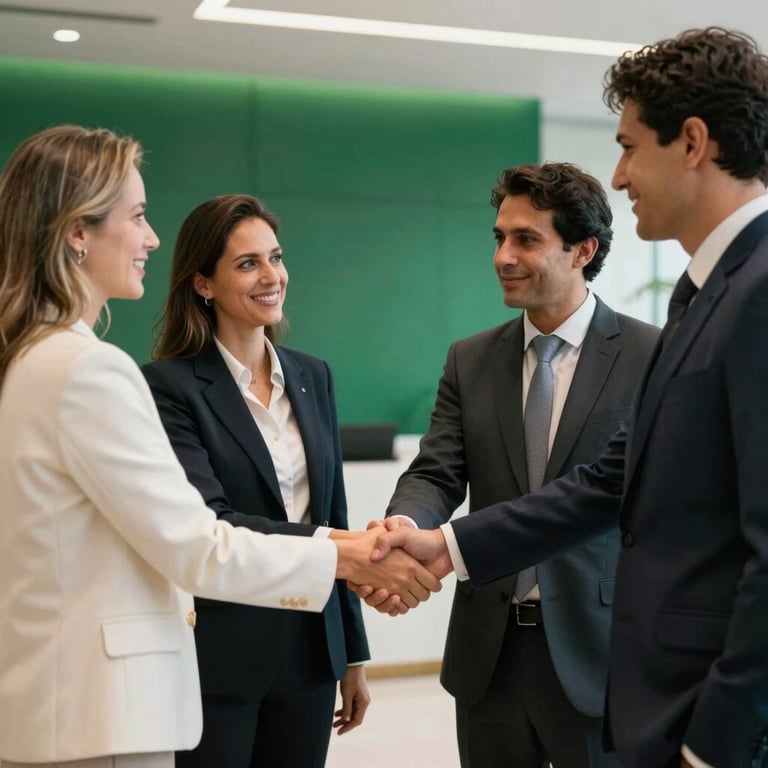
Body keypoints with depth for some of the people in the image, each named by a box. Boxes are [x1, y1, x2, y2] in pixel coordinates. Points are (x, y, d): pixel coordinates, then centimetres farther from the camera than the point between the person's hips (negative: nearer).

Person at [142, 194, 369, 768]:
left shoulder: (312, 376, 10)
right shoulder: (170, 385, -9)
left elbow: (334, 516, 13)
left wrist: (354, 655, 14)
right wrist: (322, 545, -32)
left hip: (309, 652, 5)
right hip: (216, 660, -5)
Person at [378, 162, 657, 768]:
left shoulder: (651, 356, -5)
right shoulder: (470, 361, 7)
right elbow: (437, 473, -1)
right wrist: (404, 525, -23)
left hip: (595, 653, -3)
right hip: (489, 654, 4)